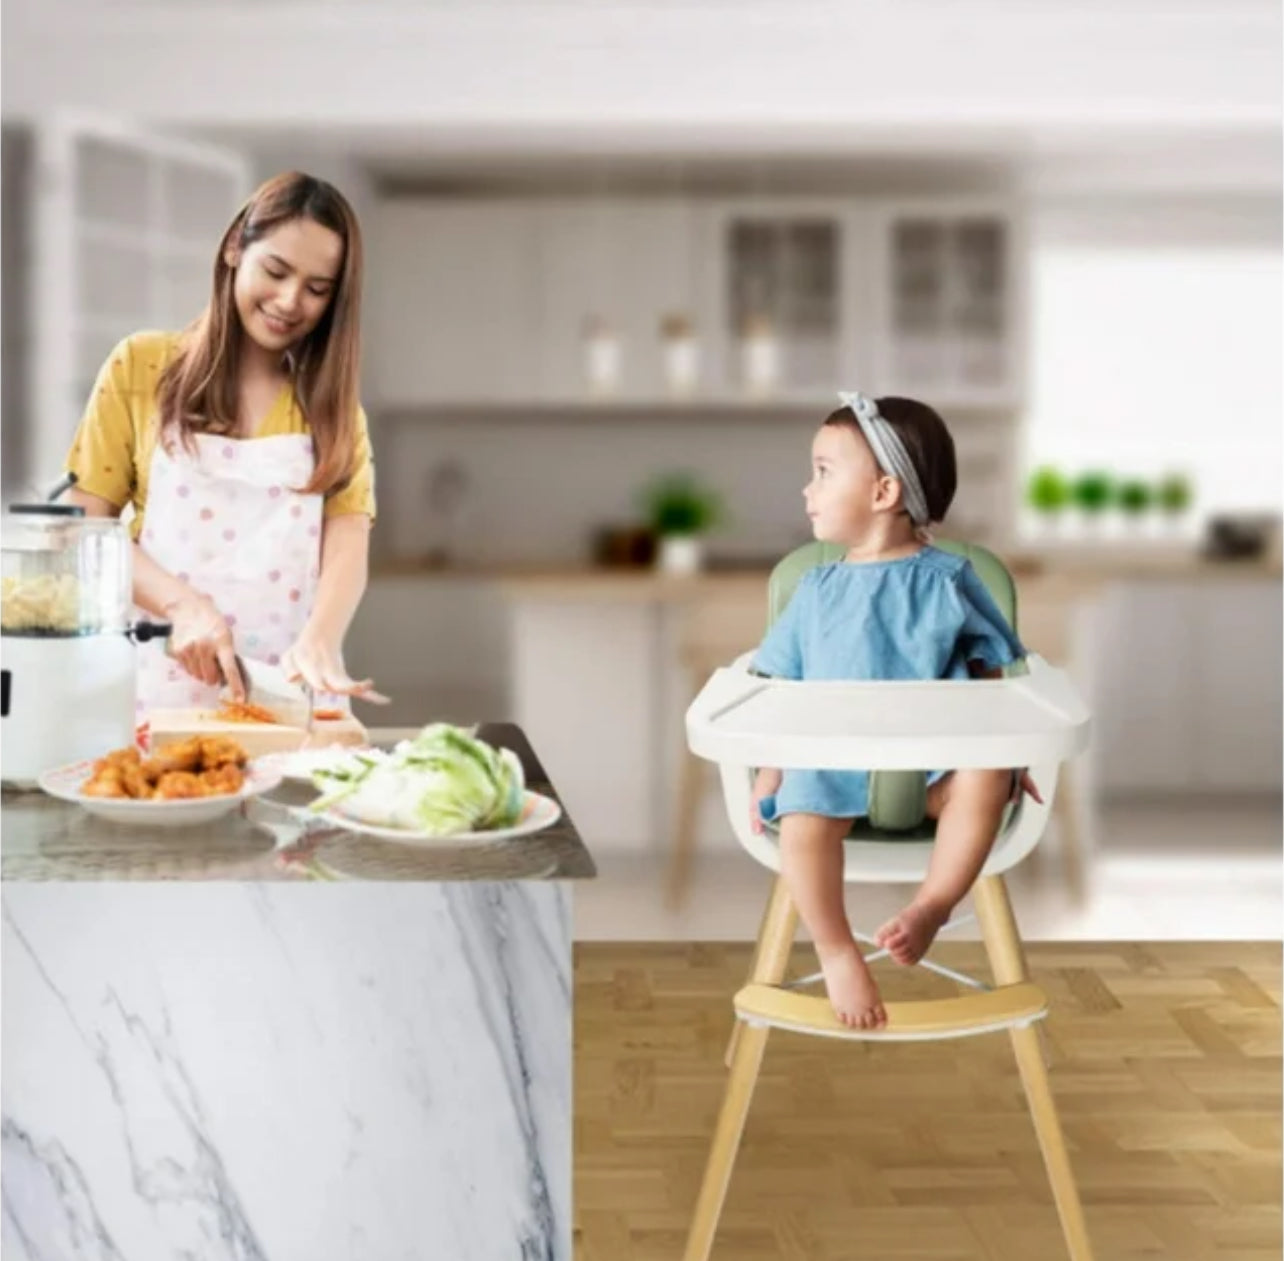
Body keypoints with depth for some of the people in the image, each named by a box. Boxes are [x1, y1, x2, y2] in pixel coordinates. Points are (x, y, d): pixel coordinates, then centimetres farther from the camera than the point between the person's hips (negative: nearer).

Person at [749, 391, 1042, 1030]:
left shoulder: (945, 580, 4)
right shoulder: (817, 589, 11)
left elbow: (989, 676, 6)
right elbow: (782, 688, 12)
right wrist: (770, 769, 2)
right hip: (832, 760, 1)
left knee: (983, 781, -33)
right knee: (800, 820, -30)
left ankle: (932, 907, -22)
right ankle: (836, 954, -16)